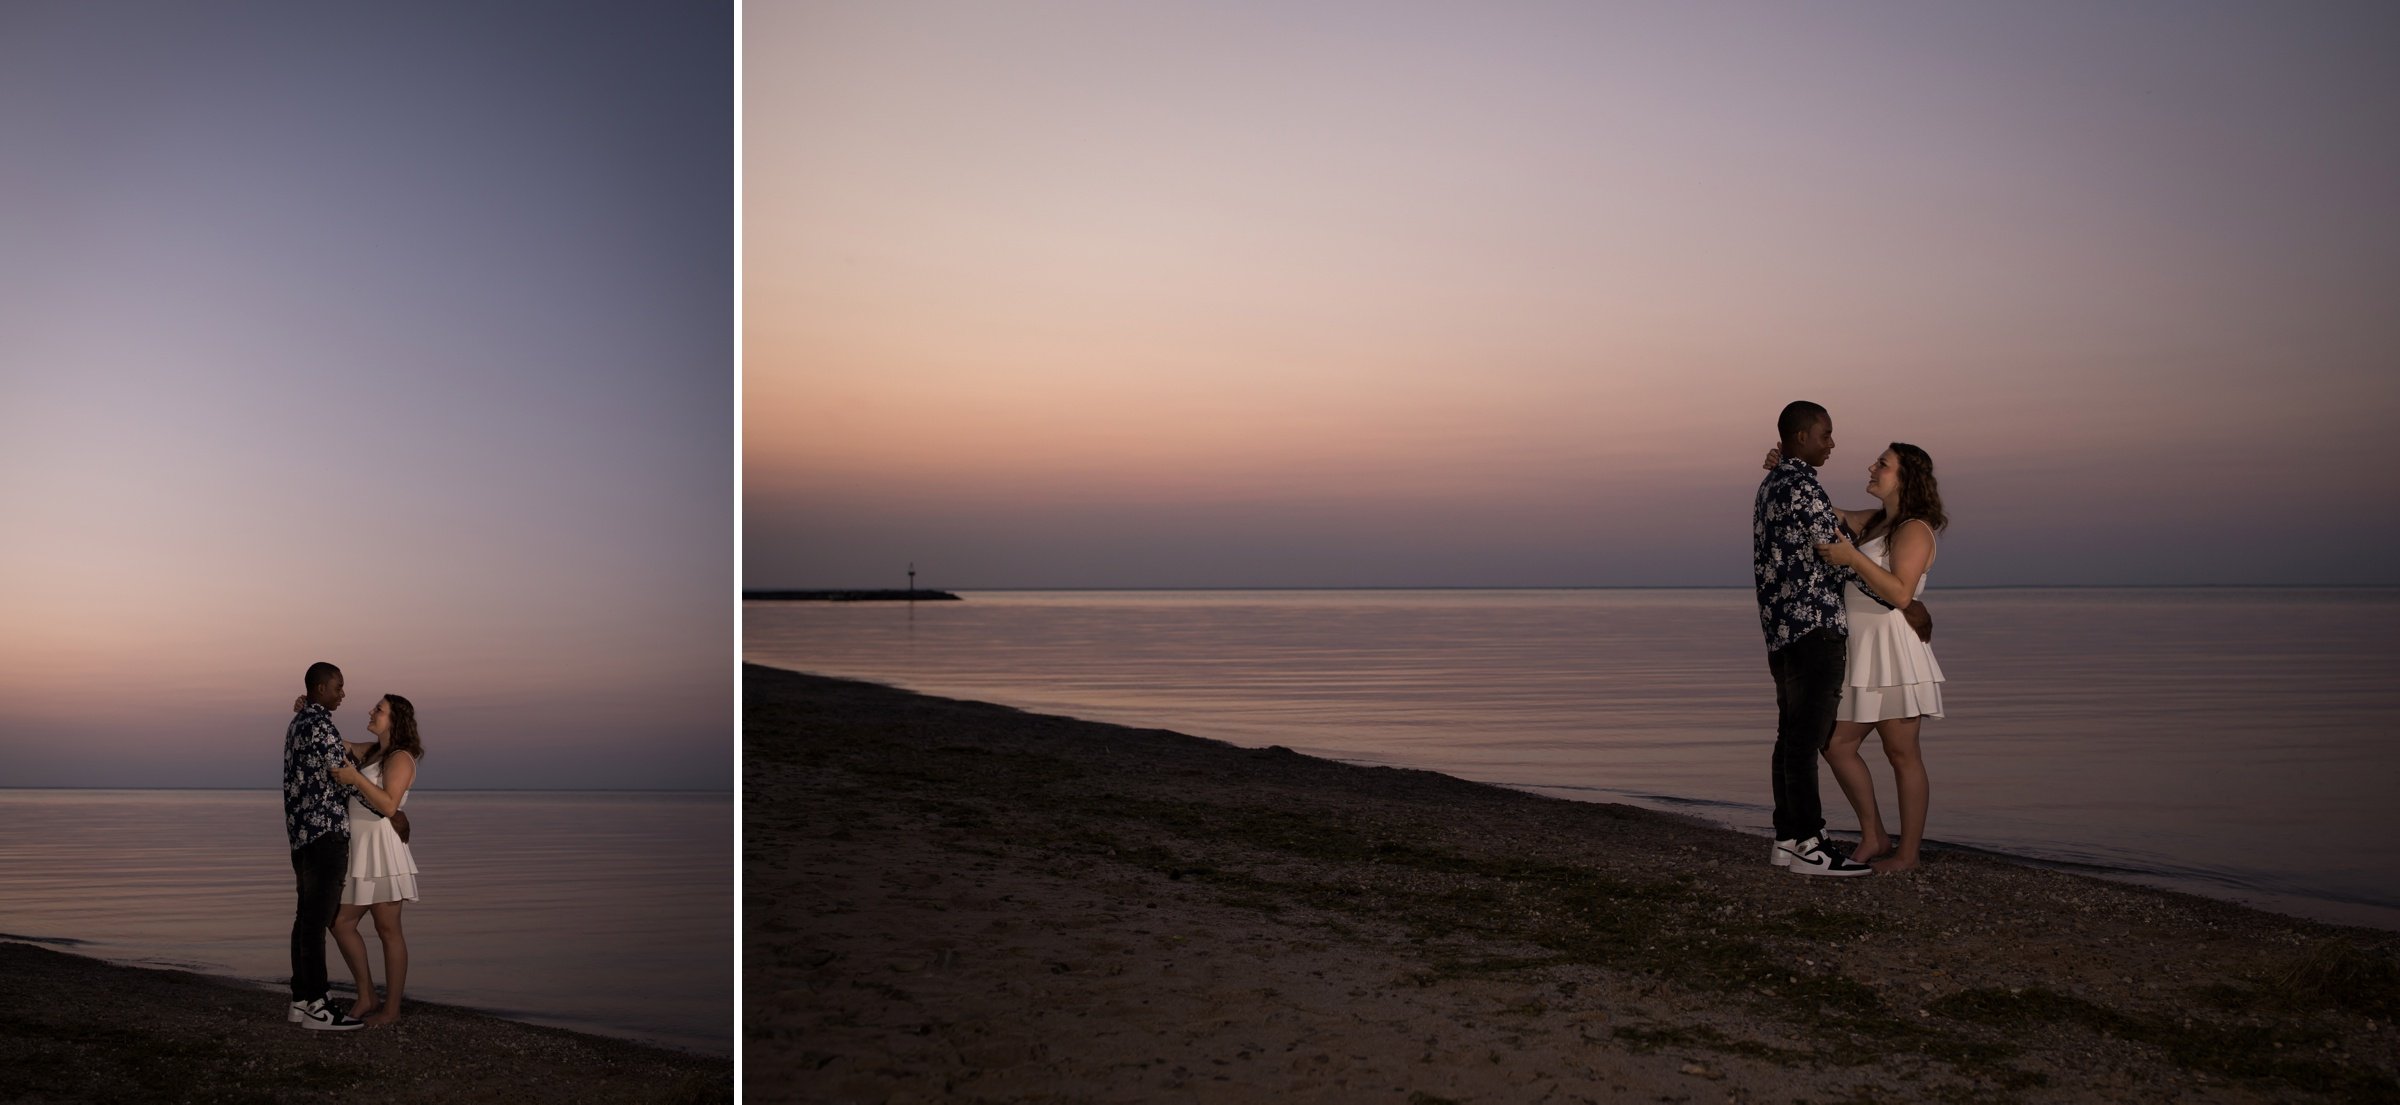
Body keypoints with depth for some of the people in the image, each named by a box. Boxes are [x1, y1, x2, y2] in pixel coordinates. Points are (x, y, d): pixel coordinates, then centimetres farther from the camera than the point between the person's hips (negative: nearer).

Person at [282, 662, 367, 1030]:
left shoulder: (297, 723, 17)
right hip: (326, 832, -10)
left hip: (301, 832, 10)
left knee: (307, 916, 11)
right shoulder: (320, 725, -14)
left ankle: (301, 1000, 14)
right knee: (318, 919, -9)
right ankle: (318, 1007, -8)